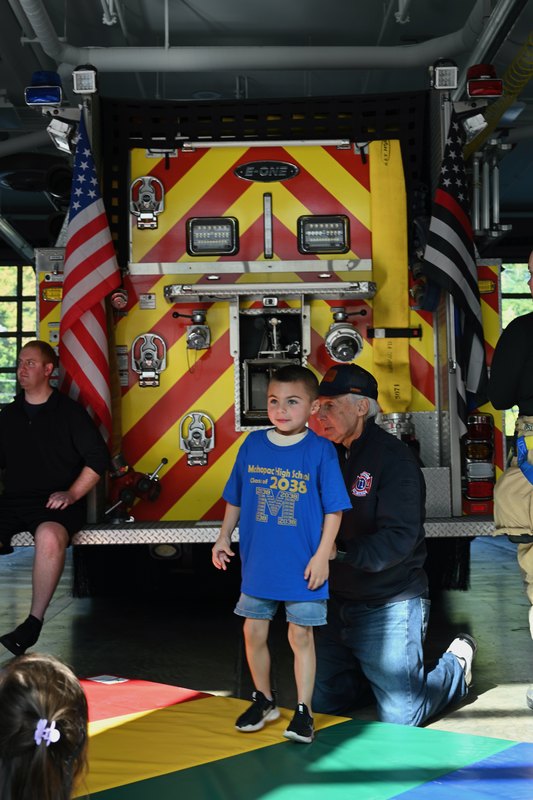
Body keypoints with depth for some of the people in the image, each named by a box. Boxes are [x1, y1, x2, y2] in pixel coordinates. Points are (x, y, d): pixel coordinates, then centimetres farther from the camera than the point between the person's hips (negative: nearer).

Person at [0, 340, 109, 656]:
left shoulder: (70, 411, 4)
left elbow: (98, 458, 0)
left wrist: (72, 494, -10)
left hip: (55, 502, -4)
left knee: (50, 537, -38)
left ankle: (34, 622, -28)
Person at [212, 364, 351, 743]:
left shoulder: (320, 450, -8)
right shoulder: (252, 445, 2)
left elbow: (334, 509, -6)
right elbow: (235, 499, 12)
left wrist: (322, 555, -9)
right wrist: (224, 538, 8)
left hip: (302, 566, -4)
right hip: (258, 563, 4)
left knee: (301, 636, 4)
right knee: (254, 631, 11)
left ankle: (304, 711, 17)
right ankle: (264, 700, 32)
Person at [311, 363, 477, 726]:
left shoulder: (394, 457, -15)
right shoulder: (331, 457, 8)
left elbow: (399, 540, -22)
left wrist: (339, 551, -29)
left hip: (389, 607, -7)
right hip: (339, 606, 7)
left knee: (400, 716, -2)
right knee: (322, 704, 9)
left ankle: (457, 665, 24)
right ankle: (377, 676, 33)